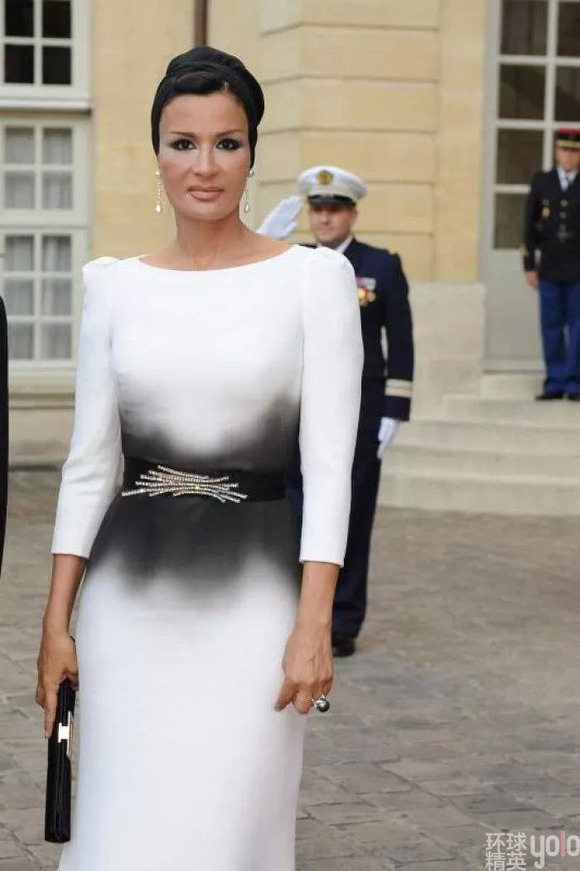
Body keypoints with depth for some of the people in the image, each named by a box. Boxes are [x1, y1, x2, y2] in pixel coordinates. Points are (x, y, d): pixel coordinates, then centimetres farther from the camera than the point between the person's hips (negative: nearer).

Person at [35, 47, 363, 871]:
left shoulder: (313, 276, -2)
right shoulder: (114, 284, 6)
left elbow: (329, 465, -6)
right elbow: (88, 464, 8)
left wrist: (313, 626, -13)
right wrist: (56, 622, 3)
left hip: (254, 587, -2)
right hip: (131, 591, 3)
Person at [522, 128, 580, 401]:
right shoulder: (541, 182, 8)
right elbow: (529, 226, 8)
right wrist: (529, 265, 3)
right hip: (550, 269, 2)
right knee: (551, 328, 3)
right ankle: (555, 383, 9)